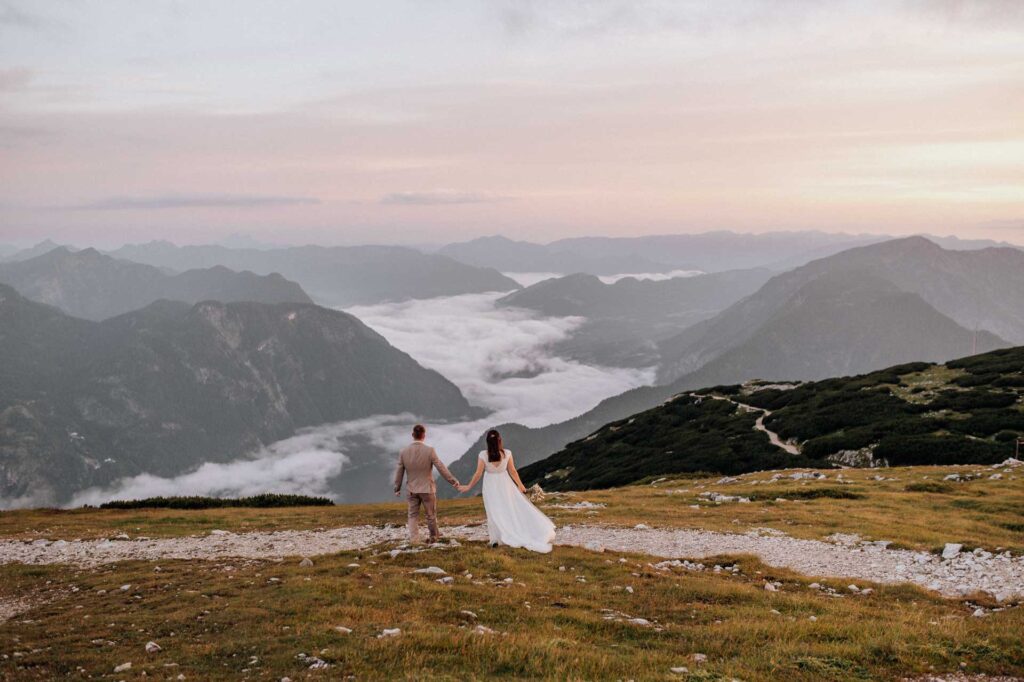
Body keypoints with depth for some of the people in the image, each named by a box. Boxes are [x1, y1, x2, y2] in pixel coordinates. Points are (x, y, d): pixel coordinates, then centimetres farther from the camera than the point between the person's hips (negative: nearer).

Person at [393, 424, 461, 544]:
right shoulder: (429, 451, -18)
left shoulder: (404, 451, -8)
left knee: (413, 515, 11)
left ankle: (414, 539, -5)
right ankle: (434, 537, 31)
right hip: (427, 489, -2)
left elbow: (399, 472, 0)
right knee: (431, 515, 15)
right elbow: (441, 468, -15)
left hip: (412, 490, 2)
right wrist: (453, 480, -5)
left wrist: (397, 488, 12)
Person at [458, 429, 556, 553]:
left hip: (491, 486, -1)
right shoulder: (507, 453, -15)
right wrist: (520, 484, 10)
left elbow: (478, 474, -14)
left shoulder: (483, 455, -19)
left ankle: (496, 539, 10)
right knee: (513, 508, 13)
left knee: (494, 512, 10)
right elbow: (513, 471, -5)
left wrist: (469, 486, 0)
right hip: (504, 483, 1)